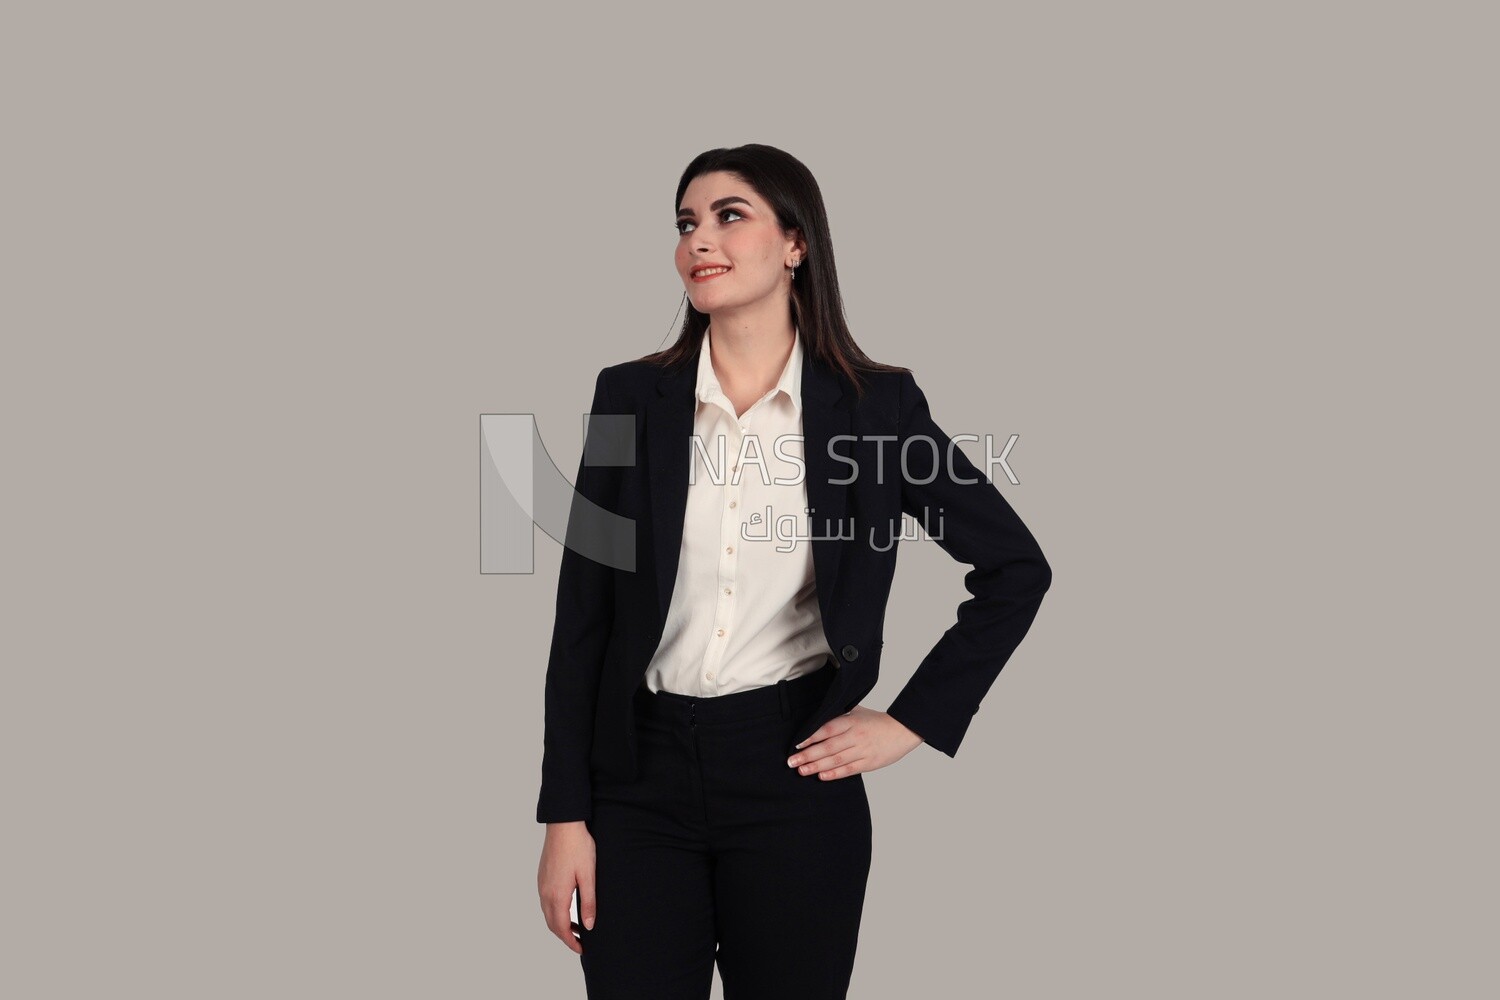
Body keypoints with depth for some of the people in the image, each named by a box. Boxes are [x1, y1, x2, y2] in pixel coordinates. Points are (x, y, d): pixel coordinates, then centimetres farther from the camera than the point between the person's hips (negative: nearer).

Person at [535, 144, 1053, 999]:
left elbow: (1017, 568, 5)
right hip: (640, 776, 1)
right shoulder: (632, 397, 0)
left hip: (794, 773, -1)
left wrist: (914, 720, 0)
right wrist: (565, 815, -1)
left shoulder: (877, 405, -3)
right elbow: (584, 617, 1)